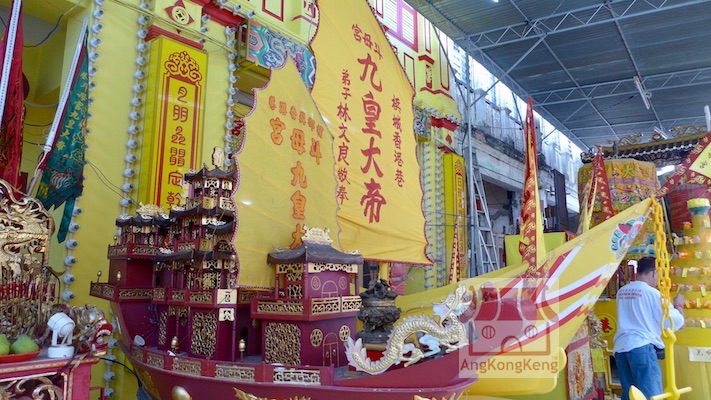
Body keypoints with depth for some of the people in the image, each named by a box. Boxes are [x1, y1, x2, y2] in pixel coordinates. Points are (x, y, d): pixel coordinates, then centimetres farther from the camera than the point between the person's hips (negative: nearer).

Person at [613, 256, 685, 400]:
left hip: (620, 348, 6)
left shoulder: (621, 292, 15)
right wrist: (678, 305, 20)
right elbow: (677, 322, 2)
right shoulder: (653, 293, -2)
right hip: (642, 348, -6)